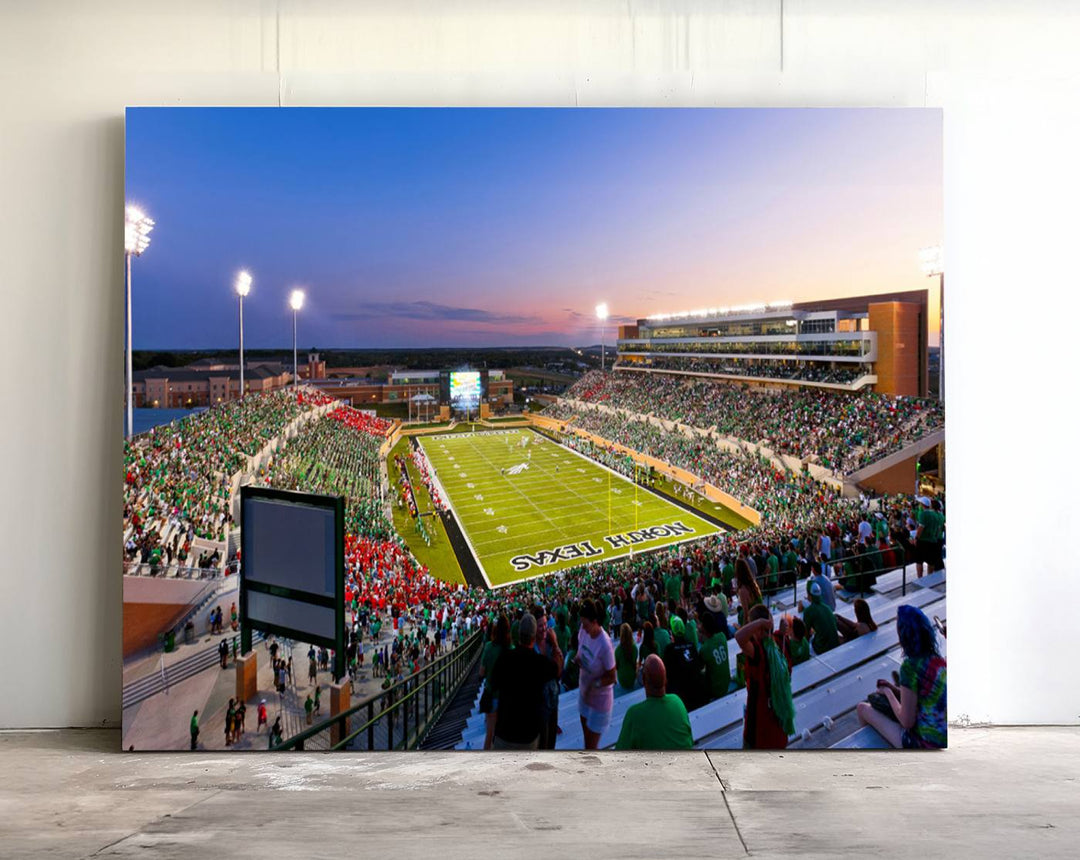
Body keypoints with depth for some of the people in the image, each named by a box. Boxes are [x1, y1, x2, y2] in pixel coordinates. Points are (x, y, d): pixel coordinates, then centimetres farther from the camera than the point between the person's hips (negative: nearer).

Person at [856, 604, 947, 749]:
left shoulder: (910, 666, -24)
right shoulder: (937, 657, -2)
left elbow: (907, 722, -18)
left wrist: (888, 693, -5)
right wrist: (896, 690, 10)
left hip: (925, 745, -7)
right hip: (944, 736, 7)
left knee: (863, 708, 8)